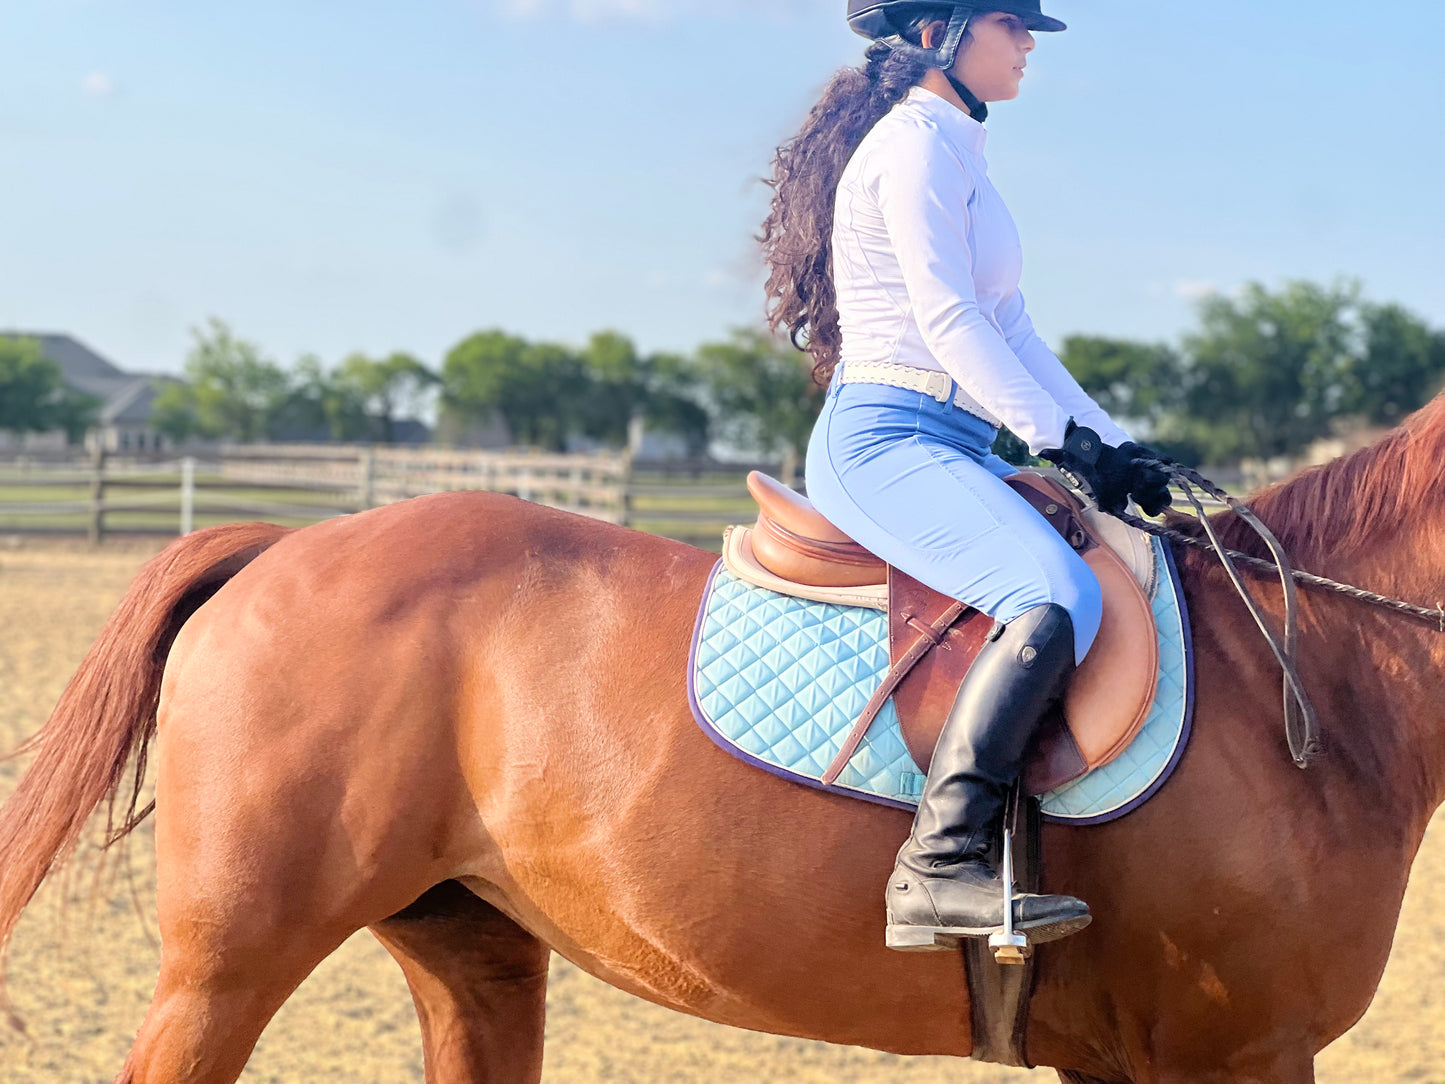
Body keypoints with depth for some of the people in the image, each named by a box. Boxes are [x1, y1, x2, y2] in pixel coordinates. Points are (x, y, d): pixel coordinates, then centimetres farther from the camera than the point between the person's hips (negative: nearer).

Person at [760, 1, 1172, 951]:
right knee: (1061, 597, -31)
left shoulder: (958, 152, 24)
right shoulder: (917, 142, -6)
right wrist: (1060, 437, -17)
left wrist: (1116, 447, 15)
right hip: (889, 436, -11)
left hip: (953, 445, 11)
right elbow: (948, 319, -15)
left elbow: (1013, 334, 23)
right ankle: (939, 865, -36)